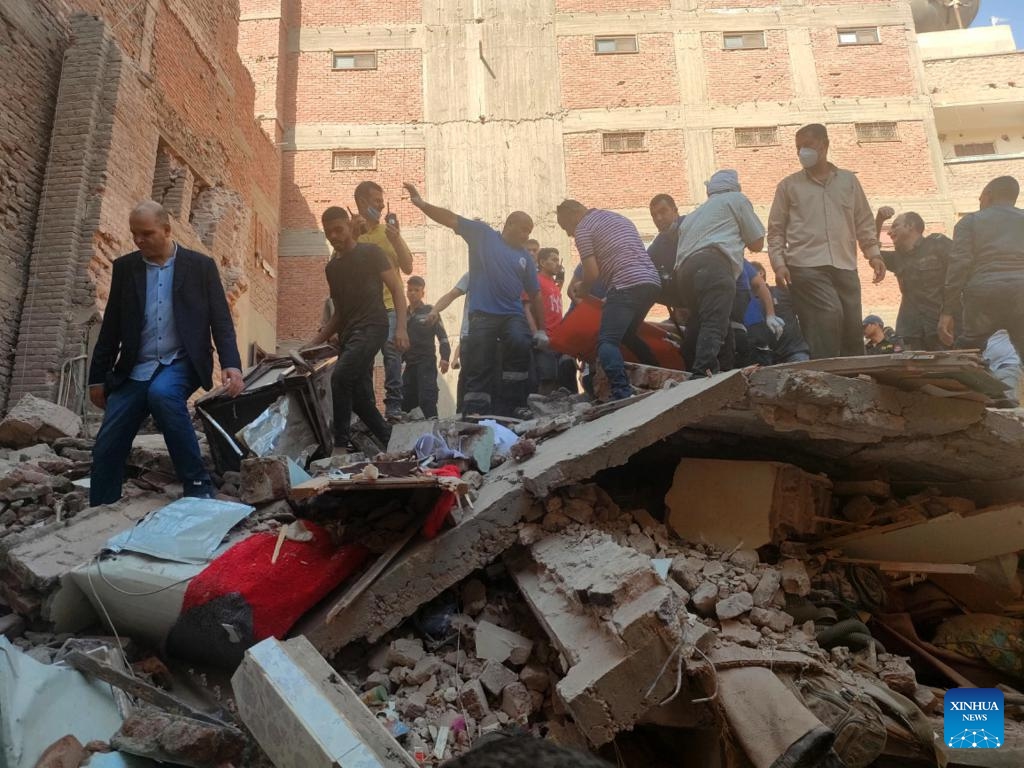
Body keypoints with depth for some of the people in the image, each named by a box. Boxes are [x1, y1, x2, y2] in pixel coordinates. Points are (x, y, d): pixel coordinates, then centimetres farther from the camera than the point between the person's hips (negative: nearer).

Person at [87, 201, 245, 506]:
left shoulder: (201, 265, 1)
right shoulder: (125, 267, 8)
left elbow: (221, 321, -2)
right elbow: (111, 327, 12)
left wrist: (231, 364, -17)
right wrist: (97, 376, 13)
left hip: (182, 363, -4)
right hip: (135, 370, 4)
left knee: (162, 394, -37)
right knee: (107, 448, -5)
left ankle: (198, 485, -25)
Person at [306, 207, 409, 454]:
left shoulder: (371, 253, 3)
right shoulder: (332, 267, 21)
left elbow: (396, 289, -3)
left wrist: (401, 327, -17)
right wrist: (314, 343, 16)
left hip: (372, 327, -7)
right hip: (348, 334, 7)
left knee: (340, 377, -25)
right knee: (359, 396, 3)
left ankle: (341, 445, -19)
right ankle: (392, 442, 16)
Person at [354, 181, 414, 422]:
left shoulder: (389, 231, 13)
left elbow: (407, 267, 6)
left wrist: (396, 237, -5)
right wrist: (354, 235, -8)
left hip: (389, 305, 0)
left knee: (392, 352, -10)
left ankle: (394, 408, -8)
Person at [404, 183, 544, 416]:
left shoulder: (525, 258, 17)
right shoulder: (482, 234, 8)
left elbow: (535, 295, 17)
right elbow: (451, 219, 0)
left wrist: (541, 329, 12)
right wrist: (422, 204, -13)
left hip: (513, 314, 2)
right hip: (482, 314, -2)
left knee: (520, 346, -24)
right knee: (478, 369, -3)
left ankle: (510, 410, -16)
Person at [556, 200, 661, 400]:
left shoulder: (583, 229, 4)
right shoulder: (619, 217, 29)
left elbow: (592, 272, -4)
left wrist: (582, 289, 18)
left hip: (627, 285, -8)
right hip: (652, 282, 8)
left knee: (607, 342, -12)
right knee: (628, 335, 25)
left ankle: (622, 393, -32)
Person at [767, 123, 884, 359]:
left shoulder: (849, 181, 17)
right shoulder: (788, 185, 11)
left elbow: (864, 222, 18)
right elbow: (776, 230, 8)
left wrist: (873, 253, 4)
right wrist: (779, 263, -5)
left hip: (845, 267, 3)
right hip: (806, 266, -3)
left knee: (852, 328, 2)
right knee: (829, 315, -21)